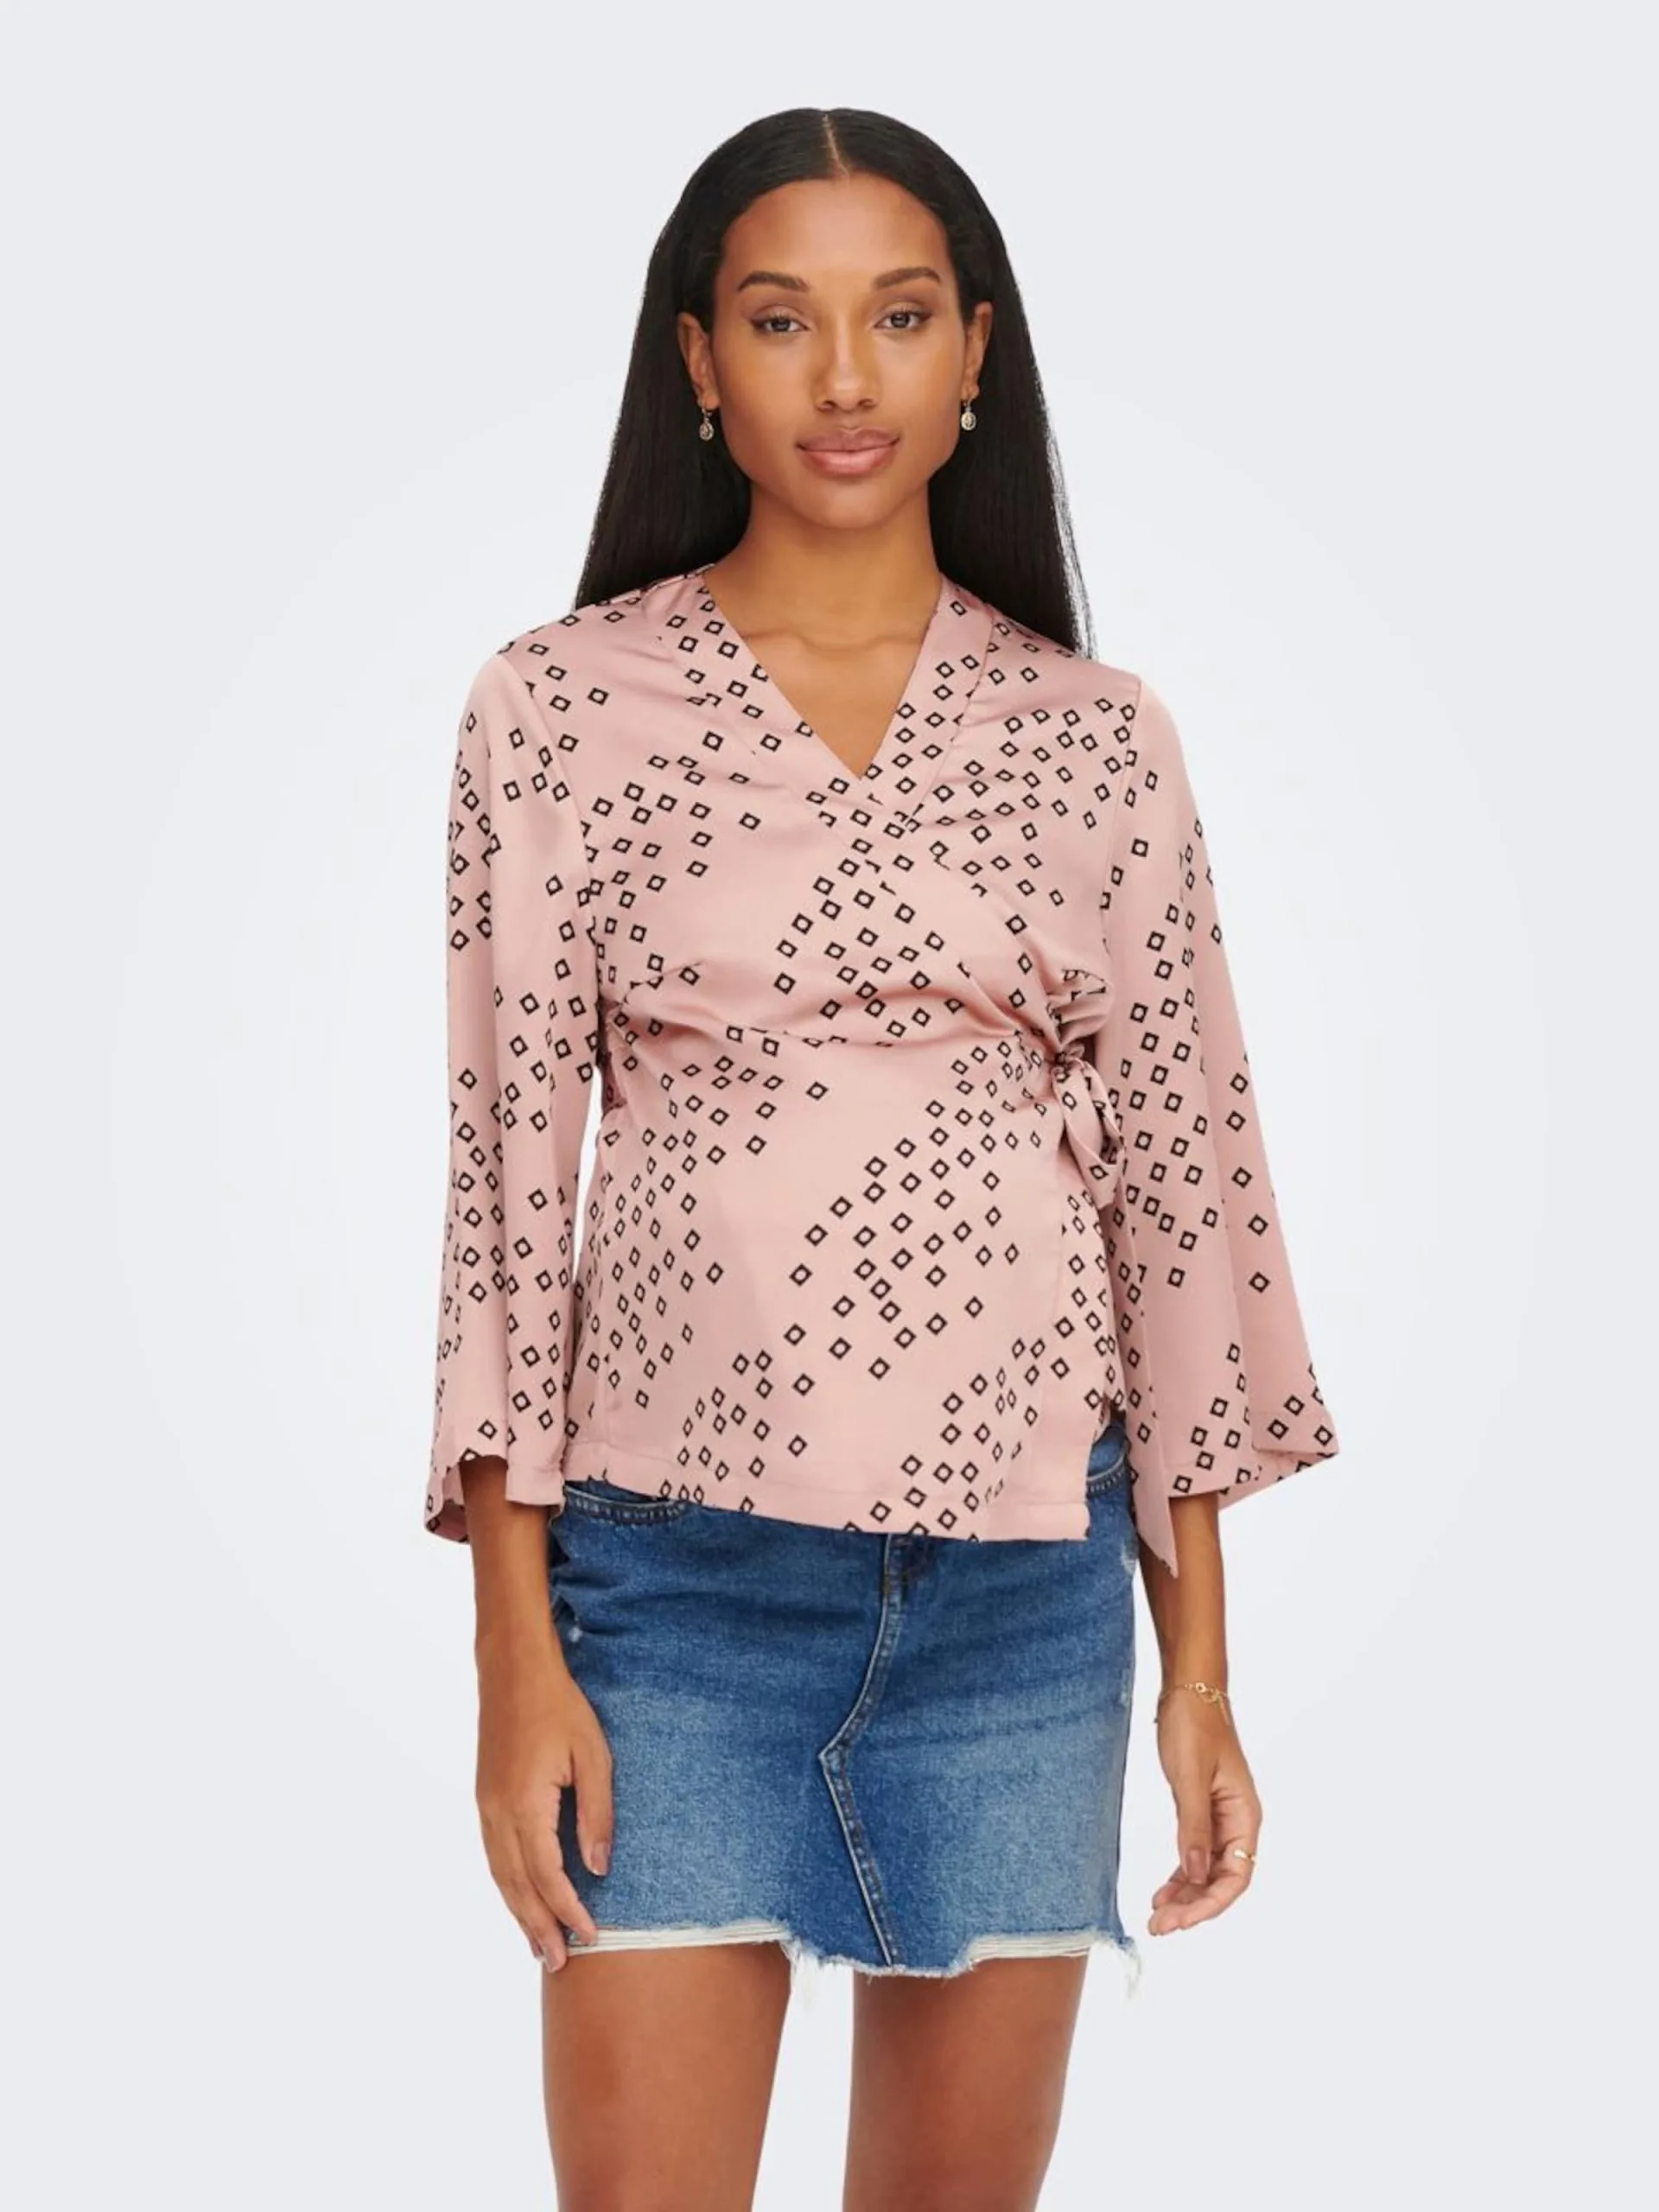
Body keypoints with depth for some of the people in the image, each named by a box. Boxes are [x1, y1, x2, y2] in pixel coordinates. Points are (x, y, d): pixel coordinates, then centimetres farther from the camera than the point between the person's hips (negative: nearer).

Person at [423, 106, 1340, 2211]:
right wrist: (513, 1650, -6)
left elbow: (1180, 1184, 6)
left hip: (1026, 1580, 2)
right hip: (674, 1569, -2)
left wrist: (1202, 1665, 5)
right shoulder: (559, 704, -1)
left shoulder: (1096, 736, 5)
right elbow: (506, 1168, -2)